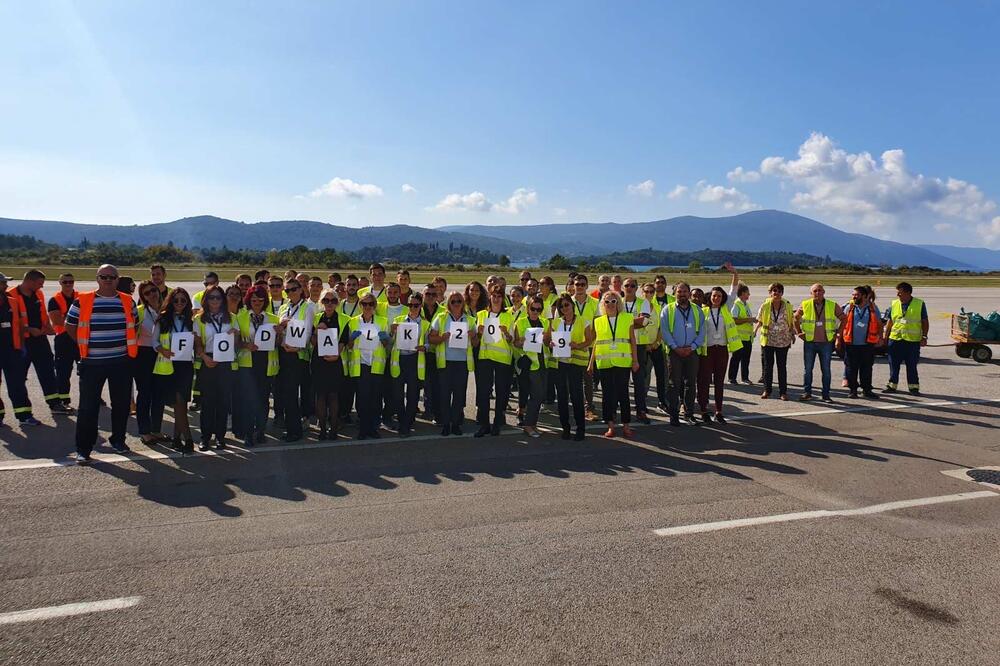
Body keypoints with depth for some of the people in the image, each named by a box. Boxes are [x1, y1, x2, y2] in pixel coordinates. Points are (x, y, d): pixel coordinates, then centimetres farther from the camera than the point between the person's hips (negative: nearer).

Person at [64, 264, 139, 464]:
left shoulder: (127, 301, 4)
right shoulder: (82, 301, -3)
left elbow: (134, 326, 17)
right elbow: (70, 325, 8)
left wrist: (130, 346, 8)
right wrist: (85, 345, 4)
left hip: (121, 361, 2)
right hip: (92, 362, -2)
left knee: (122, 404, 11)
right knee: (88, 406, 0)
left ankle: (118, 440, 28)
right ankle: (83, 449, 7)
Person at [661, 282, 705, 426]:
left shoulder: (697, 310, 9)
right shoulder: (668, 310, 2)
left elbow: (701, 332, 4)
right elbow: (664, 331, -5)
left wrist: (692, 347, -9)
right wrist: (676, 347, -13)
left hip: (692, 352, 3)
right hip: (674, 352, -2)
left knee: (691, 383, 6)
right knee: (674, 384, -1)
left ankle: (689, 413, 16)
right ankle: (674, 414, 5)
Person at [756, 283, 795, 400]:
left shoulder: (787, 306, -1)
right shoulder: (765, 306, -4)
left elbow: (791, 322, 8)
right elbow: (759, 321, 4)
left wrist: (793, 335, 9)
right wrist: (755, 330, -7)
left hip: (783, 341, 0)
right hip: (767, 341, 0)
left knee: (782, 366, 5)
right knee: (768, 365, 6)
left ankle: (783, 392, 12)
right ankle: (767, 390, 17)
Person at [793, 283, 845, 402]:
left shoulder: (832, 306, 0)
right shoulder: (805, 305, 0)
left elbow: (843, 319, 10)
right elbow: (796, 318, 14)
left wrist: (837, 332, 5)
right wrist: (798, 332, 8)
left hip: (826, 343, 0)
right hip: (809, 342, 0)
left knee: (826, 370, 3)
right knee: (808, 369, 5)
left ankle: (826, 395, 9)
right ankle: (807, 392, 14)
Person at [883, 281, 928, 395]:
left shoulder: (920, 304, 0)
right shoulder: (894, 304, 9)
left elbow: (925, 322, 3)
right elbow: (890, 321, 15)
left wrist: (924, 337, -4)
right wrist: (885, 335, 12)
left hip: (912, 340, -3)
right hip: (895, 339, 3)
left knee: (912, 366, 3)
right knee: (894, 365, 7)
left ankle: (914, 387, 12)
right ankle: (892, 385, 16)